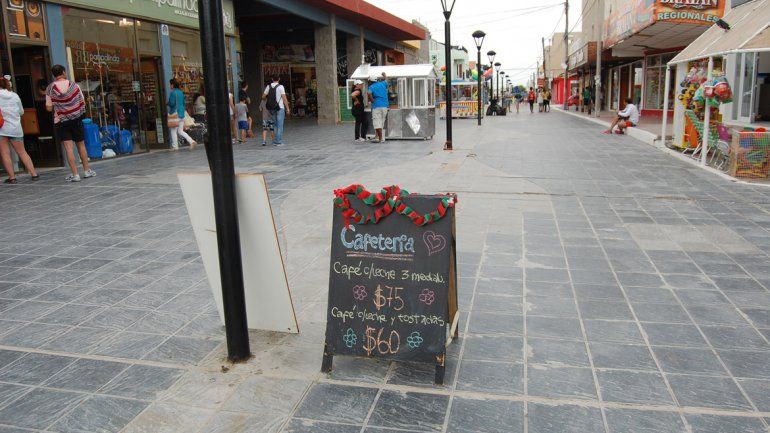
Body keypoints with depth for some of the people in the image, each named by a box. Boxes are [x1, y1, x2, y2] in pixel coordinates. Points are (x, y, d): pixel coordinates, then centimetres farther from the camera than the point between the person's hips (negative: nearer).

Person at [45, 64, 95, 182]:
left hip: (60, 121, -1)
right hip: (76, 119, 1)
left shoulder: (50, 88, -4)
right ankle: (87, 170, 19)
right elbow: (83, 102, 1)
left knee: (68, 147, -4)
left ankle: (75, 175, -7)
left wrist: (57, 104, 14)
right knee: (81, 144, 14)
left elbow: (49, 108, -4)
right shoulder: (74, 85, -3)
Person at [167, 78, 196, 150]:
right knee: (180, 131, 11)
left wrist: (166, 103, 1)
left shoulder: (172, 92, -12)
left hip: (175, 114, -8)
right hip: (181, 114, 8)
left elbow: (172, 103, -18)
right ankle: (192, 141, -3)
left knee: (173, 131, 4)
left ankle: (175, 146, 7)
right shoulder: (181, 92, 11)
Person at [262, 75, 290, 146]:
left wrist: (267, 100, 30)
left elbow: (263, 97, 8)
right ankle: (279, 142, -2)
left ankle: (275, 141, 14)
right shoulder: (280, 87, -7)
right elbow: (284, 98, -12)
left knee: (275, 125, 14)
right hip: (280, 108, -5)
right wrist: (287, 108, -7)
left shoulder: (268, 87, 5)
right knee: (280, 125, 0)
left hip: (271, 108, 5)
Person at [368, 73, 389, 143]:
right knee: (381, 123, 12)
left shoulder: (371, 87, -1)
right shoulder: (383, 84, 11)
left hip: (377, 106, -5)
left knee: (377, 123, -4)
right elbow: (386, 79, 33)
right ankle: (377, 137, 12)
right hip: (385, 106, 5)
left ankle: (381, 138, -8)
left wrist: (372, 100, -9)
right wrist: (384, 75, 52)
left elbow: (369, 93, -23)